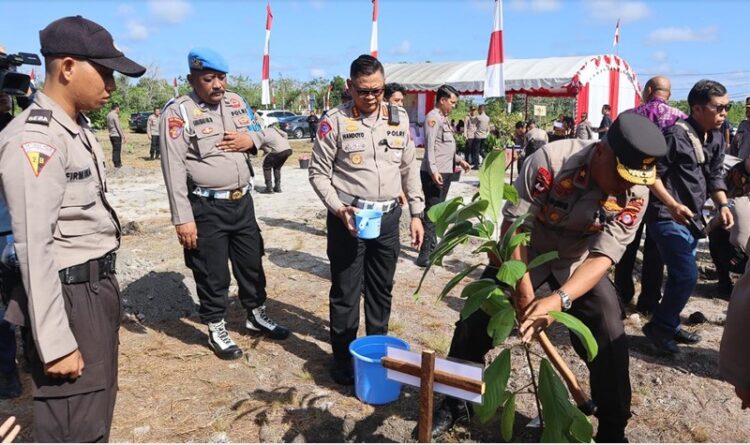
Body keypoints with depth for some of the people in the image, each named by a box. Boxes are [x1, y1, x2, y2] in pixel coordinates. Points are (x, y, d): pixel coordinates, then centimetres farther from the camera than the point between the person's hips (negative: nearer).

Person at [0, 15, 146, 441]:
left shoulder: (80, 128, 11)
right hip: (69, 297, -9)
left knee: (99, 407, 23)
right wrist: (56, 343, -21)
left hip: (99, 286, 9)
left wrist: (106, 286, 18)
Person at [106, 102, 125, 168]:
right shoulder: (115, 116, -15)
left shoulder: (108, 115, 11)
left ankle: (119, 163, 22)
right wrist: (123, 136, -14)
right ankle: (117, 165, -1)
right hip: (117, 135, -9)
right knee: (117, 151, -4)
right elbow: (118, 127, -17)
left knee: (115, 150, 14)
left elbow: (108, 126, 18)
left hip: (111, 135, 9)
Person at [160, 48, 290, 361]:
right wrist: (183, 218, -18)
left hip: (242, 201, 6)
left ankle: (256, 315, 38)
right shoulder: (178, 113, -12)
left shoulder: (237, 103, 7)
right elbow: (174, 169, -15)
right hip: (206, 207, -6)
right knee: (212, 273, 8)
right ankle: (216, 329, 27)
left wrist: (251, 140, -5)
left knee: (252, 262, 18)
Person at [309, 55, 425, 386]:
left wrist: (416, 213, 8)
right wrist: (339, 209, -17)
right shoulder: (335, 121, -8)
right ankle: (343, 357, 21)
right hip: (348, 217, -4)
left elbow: (410, 168, 11)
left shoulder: (399, 118, 6)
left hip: (388, 216, 4)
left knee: (381, 289, 16)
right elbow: (318, 173, -5)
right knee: (346, 292, 5)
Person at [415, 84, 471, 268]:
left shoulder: (444, 118, 18)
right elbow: (430, 146, -21)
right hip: (435, 173, -10)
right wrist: (433, 170, -28)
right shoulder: (432, 117, -12)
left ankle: (433, 245, 30)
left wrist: (459, 160, 22)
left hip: (446, 171, 10)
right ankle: (424, 254, -9)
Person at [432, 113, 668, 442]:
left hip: (578, 264, 2)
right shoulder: (550, 160, -32)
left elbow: (603, 257, -26)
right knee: (474, 322, -2)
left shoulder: (635, 195, -22)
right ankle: (453, 402, 22)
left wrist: (558, 300, -42)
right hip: (523, 255, -1)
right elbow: (514, 227, -28)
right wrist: (523, 294, -32)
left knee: (610, 337, -8)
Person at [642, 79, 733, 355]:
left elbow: (715, 175, 17)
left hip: (692, 217, 9)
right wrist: (672, 205, -27)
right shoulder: (677, 133, -17)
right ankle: (659, 326, 4)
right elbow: (652, 174, -18)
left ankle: (669, 325, 29)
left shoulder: (716, 138, 10)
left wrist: (722, 204, 1)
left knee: (680, 275, 15)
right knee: (687, 275, -12)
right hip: (668, 217, -9)